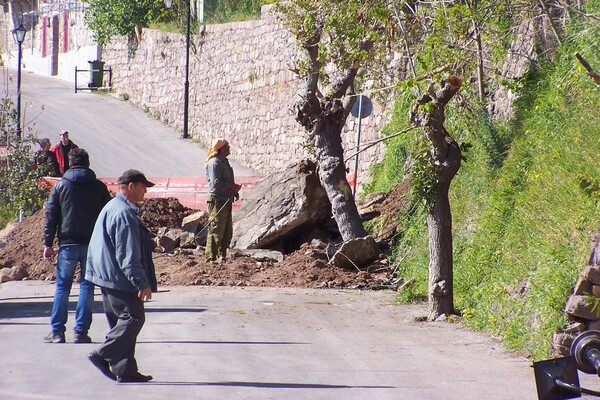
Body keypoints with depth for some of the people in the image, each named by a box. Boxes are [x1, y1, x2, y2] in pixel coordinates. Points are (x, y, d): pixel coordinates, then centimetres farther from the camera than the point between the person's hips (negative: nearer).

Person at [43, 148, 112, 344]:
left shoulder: (61, 185, 3)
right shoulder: (99, 187, 5)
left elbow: (50, 215, 1)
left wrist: (48, 243, 4)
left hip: (68, 244, -1)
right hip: (93, 245, 1)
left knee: (62, 287, 6)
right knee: (87, 287, 5)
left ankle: (57, 331, 4)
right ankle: (81, 331, 2)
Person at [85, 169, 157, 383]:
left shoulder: (110, 208, 17)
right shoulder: (124, 213, -18)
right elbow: (128, 255, -22)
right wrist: (142, 283, -21)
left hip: (108, 278, 11)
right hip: (120, 279, -11)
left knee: (122, 321, 12)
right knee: (133, 318, -8)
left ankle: (125, 370, 12)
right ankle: (102, 355, -9)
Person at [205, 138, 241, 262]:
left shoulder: (224, 162, 19)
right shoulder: (214, 163, -13)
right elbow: (216, 183, -23)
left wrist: (235, 192, 10)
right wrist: (233, 187, -16)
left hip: (226, 201, 10)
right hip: (217, 201, -10)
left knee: (227, 232, 15)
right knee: (216, 231, -9)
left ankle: (222, 256, 23)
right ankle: (211, 258, -7)